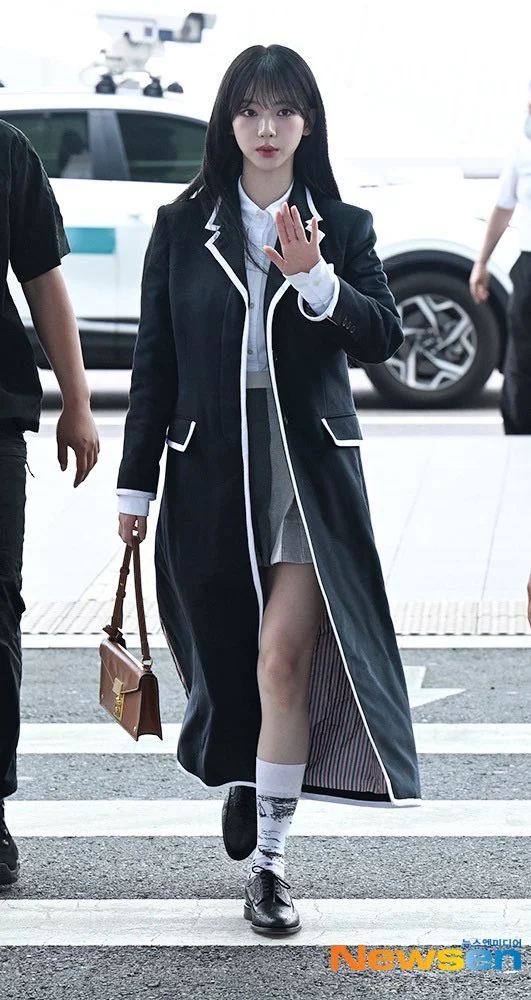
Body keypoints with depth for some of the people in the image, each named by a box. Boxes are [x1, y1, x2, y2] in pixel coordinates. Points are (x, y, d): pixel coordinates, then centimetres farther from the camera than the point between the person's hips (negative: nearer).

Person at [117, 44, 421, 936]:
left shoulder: (342, 227, 5)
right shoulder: (183, 227, 5)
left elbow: (384, 338, -4)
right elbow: (154, 361, 6)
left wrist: (315, 280, -19)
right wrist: (136, 485, 6)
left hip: (309, 468, -1)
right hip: (211, 468, 1)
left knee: (285, 659, -11)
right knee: (223, 654, 11)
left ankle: (268, 865, -5)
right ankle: (240, 777, 43)